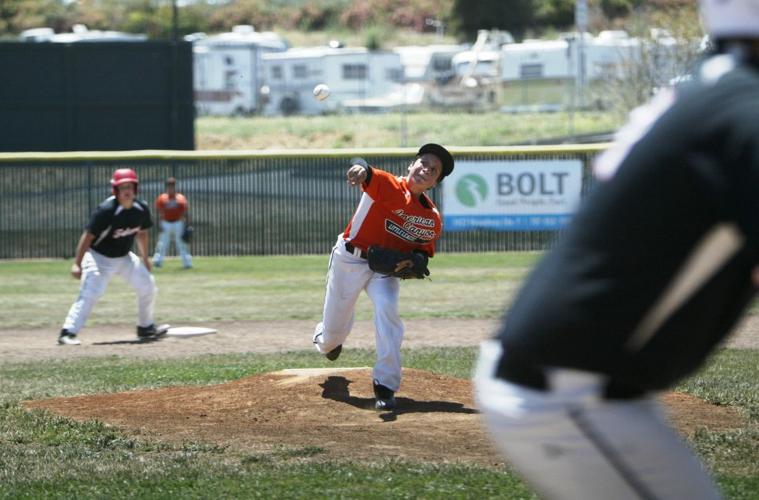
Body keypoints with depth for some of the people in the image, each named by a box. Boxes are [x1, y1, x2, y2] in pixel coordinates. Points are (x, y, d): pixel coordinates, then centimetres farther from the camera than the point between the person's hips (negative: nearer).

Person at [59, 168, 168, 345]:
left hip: (124, 257, 7)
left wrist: (145, 258, 19)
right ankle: (68, 332, -23)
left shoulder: (141, 209, -8)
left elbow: (141, 233, 11)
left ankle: (145, 327, 27)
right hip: (99, 257, -7)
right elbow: (88, 235, -24)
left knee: (147, 286, 8)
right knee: (90, 293, -22)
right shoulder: (106, 210, -27)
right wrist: (77, 263, -27)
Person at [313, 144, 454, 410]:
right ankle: (327, 341, 51)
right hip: (350, 259, -2)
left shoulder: (433, 220, -5)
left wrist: (412, 265, -15)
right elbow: (369, 176, -40)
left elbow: (423, 251, 9)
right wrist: (360, 168, -66)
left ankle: (386, 385, -23)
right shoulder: (390, 186, -19)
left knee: (387, 308, -28)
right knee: (334, 329, 8)